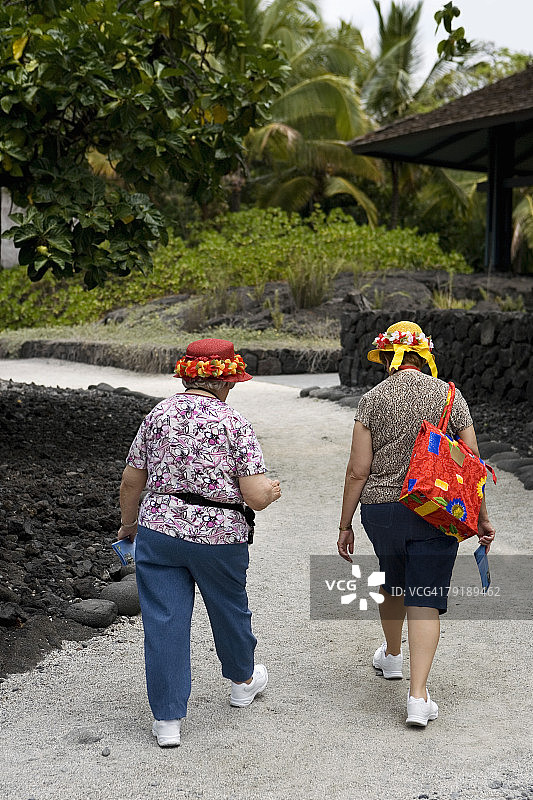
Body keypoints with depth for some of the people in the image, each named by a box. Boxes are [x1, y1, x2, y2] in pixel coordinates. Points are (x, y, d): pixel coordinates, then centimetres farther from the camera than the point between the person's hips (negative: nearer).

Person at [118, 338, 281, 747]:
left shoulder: (158, 415, 2)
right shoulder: (234, 423, -9)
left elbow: (131, 480, 6)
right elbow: (256, 496, -14)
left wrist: (128, 523, 21)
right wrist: (273, 489, 9)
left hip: (158, 530, 2)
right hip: (220, 536, -2)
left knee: (164, 623, 6)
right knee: (230, 609, 21)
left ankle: (167, 720, 9)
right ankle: (244, 681, 46)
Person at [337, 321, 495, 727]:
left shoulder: (373, 399, -4)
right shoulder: (450, 396, -1)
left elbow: (358, 471, -6)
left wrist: (345, 525, 3)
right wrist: (482, 518, 10)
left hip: (381, 508, 1)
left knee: (391, 582, 25)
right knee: (425, 598, 1)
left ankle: (392, 655, 46)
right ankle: (418, 695, -7)